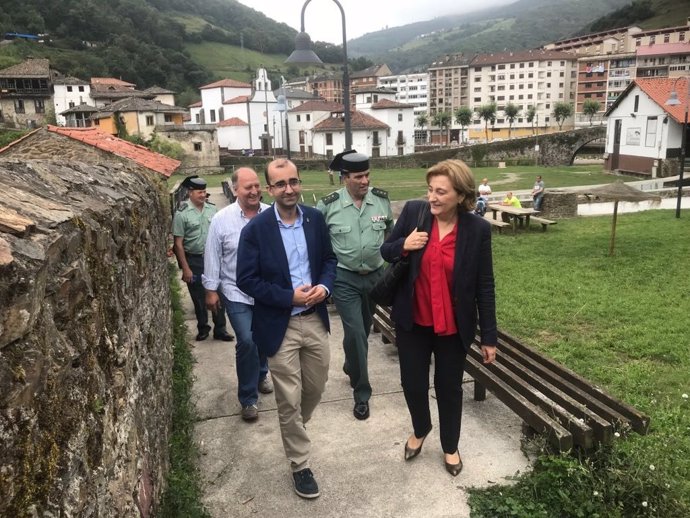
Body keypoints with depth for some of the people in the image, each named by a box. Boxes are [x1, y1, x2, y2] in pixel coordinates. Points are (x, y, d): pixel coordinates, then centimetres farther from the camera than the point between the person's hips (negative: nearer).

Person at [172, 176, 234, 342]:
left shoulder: (212, 209, -1)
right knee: (198, 297, 12)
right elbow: (178, 243, -10)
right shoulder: (182, 214, -12)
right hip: (194, 261, -2)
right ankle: (203, 328, 30)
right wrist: (185, 268, -11)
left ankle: (219, 329, 19)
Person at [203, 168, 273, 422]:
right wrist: (211, 289, -2)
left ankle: (260, 375, 46)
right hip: (237, 292, -3)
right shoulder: (221, 219, -10)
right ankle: (248, 399, 6)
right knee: (247, 341, -11)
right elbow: (212, 257, -4)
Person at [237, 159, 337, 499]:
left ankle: (294, 430, 50)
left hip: (315, 319, 4)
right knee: (289, 401, 6)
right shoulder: (256, 229, -12)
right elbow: (246, 280, -11)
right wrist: (289, 297, -18)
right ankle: (300, 465, 25)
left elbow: (329, 259, 10)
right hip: (280, 325, -4)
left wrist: (324, 286, -11)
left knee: (315, 389, 20)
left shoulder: (315, 219, 0)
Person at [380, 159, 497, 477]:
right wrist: (403, 246, -22)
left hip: (453, 325, -1)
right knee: (412, 382, 13)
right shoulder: (413, 211, -9)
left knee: (449, 386, 15)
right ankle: (420, 430, 45)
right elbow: (386, 251, 2)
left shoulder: (477, 229, -13)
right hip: (412, 321, 2)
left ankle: (450, 447, 39)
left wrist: (488, 336, -4)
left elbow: (484, 285, -6)